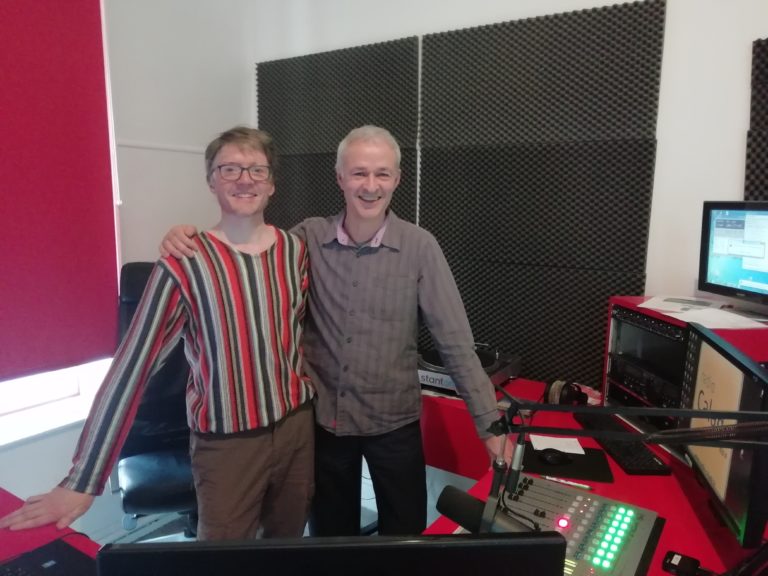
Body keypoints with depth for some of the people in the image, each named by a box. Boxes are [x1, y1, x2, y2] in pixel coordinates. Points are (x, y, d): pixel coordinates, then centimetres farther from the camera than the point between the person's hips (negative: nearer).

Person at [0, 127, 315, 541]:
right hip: (227, 442, -4)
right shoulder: (184, 265, -14)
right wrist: (82, 482, -12)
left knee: (287, 549, 21)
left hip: (297, 426, 4)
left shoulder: (296, 250, -1)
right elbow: (131, 367, -13)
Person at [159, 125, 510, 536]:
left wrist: (490, 424, -12)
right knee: (330, 536, 23)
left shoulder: (419, 247, -13)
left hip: (394, 420, -2)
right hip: (323, 417, 2)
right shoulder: (308, 238, -7)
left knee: (406, 535, 17)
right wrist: (187, 239, -17)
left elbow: (456, 343, -11)